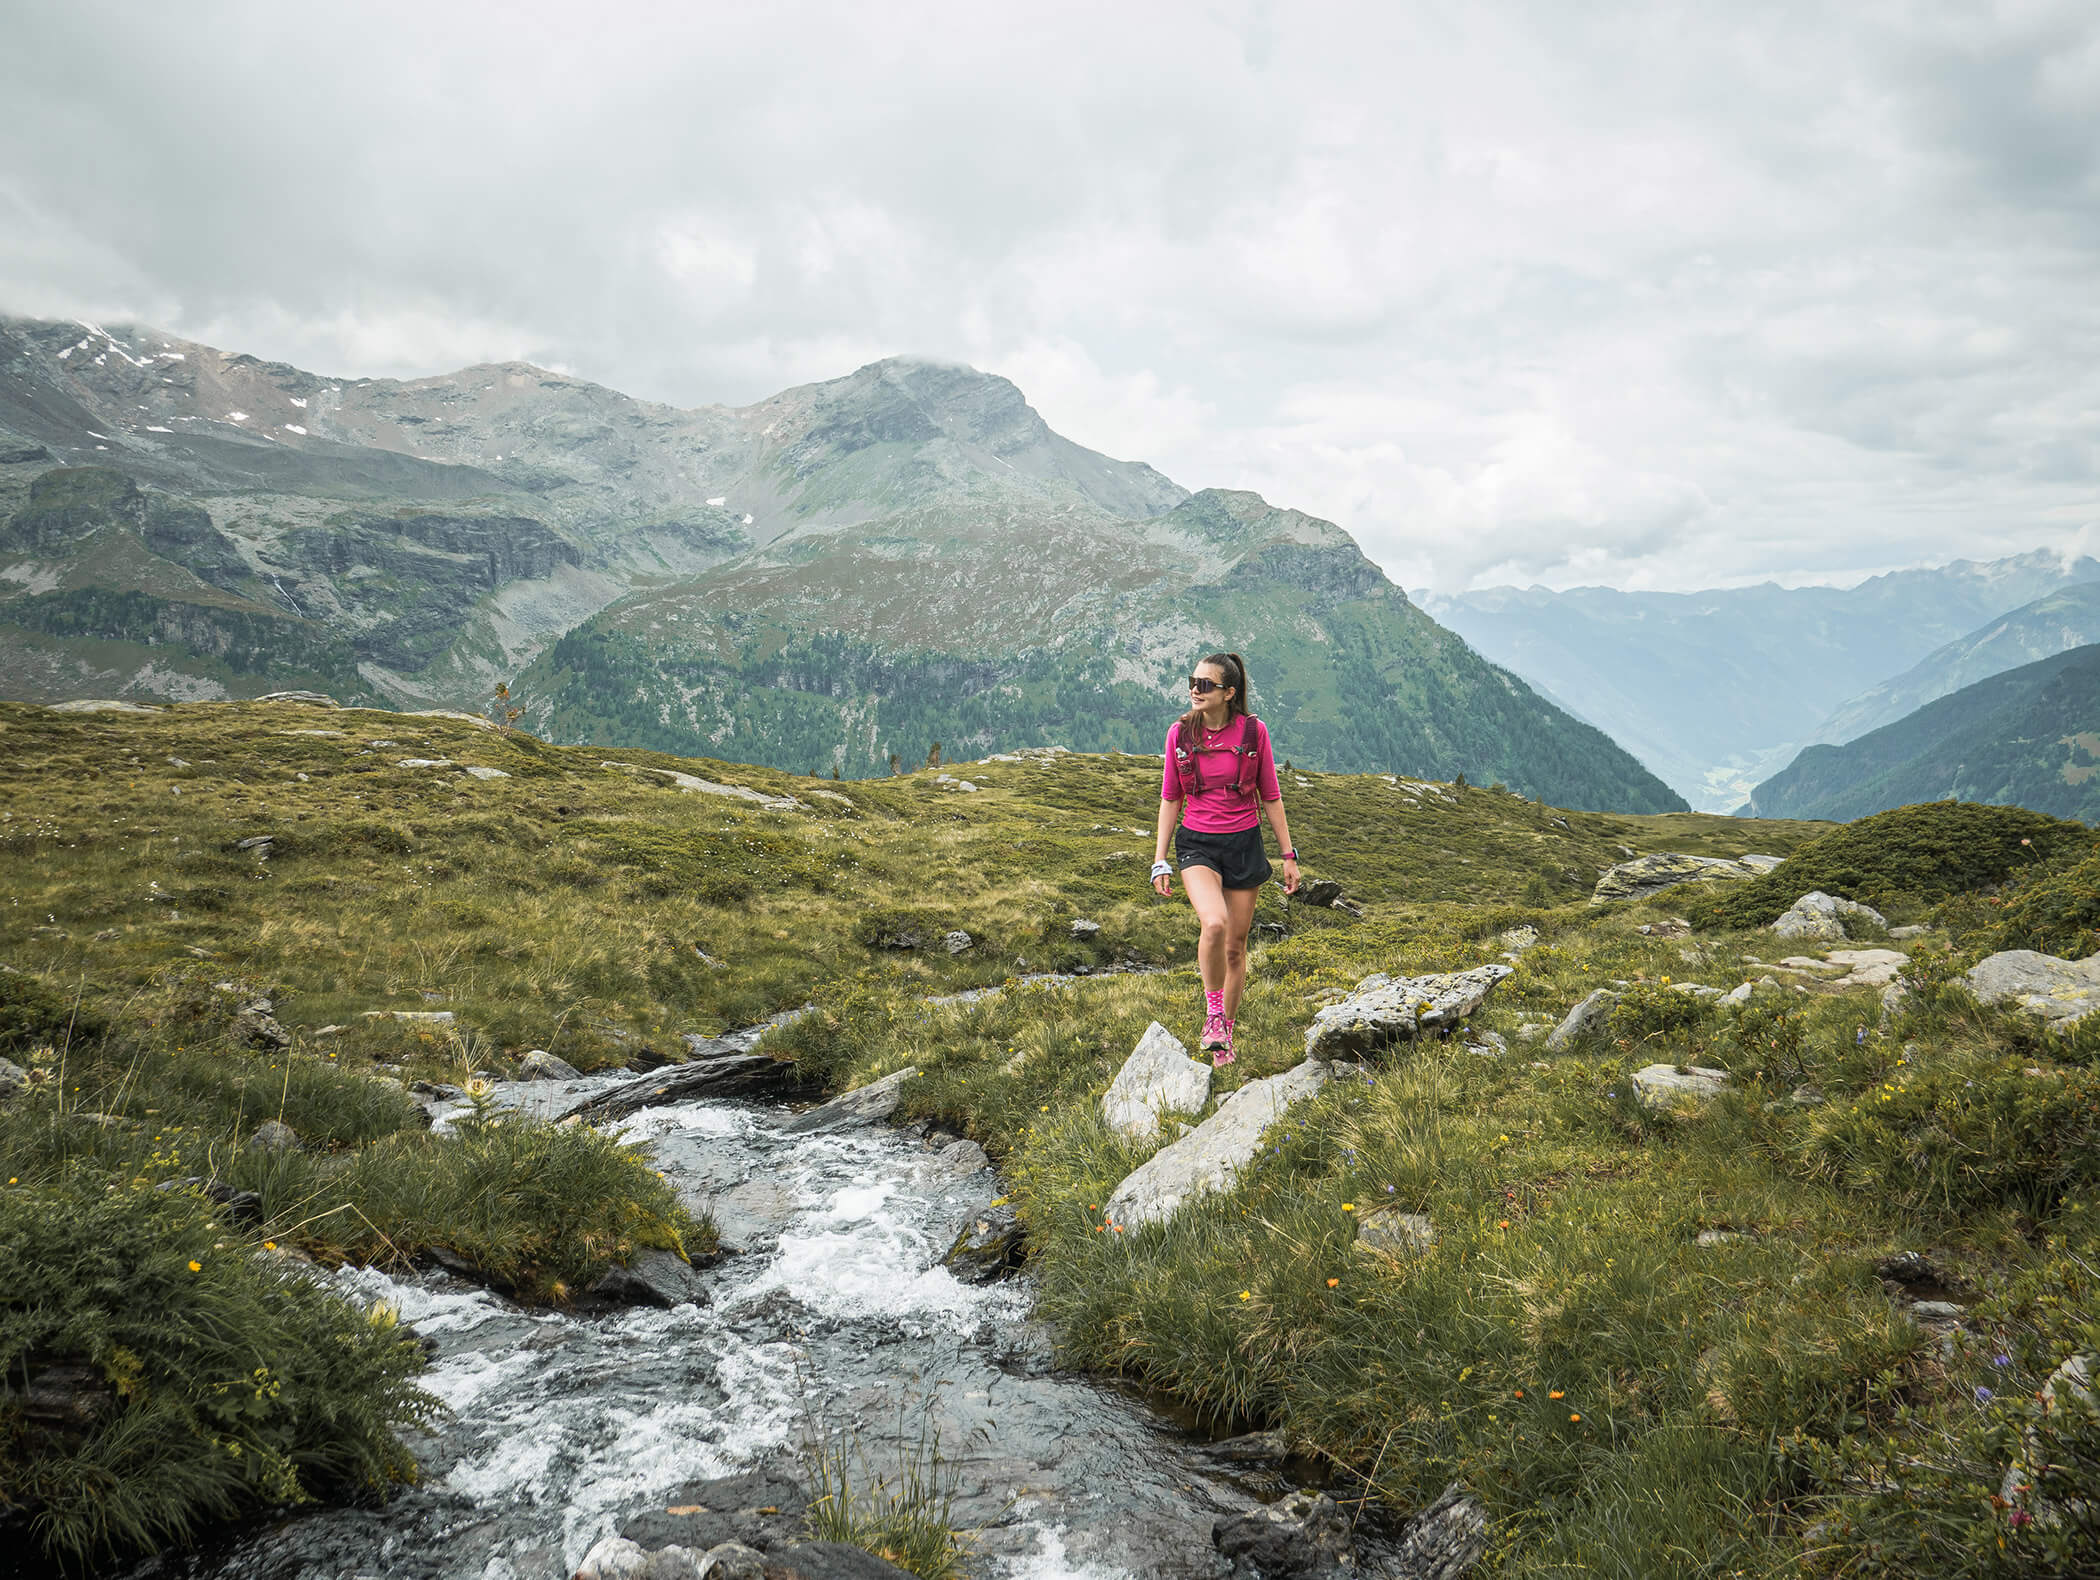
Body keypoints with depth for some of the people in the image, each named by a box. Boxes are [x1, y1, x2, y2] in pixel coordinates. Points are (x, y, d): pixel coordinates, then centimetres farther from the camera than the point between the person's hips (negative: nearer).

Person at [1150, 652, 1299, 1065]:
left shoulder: (1253, 732, -5)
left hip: (1244, 844, 1)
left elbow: (1270, 796, 3)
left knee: (1235, 947, 7)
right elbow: (1170, 799, 6)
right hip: (1197, 844, -1)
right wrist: (1160, 860, 2)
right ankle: (1212, 1011, -5)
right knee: (1214, 923, -28)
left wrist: (1288, 855, 4)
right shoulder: (1180, 733, -2)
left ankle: (1225, 1035, 25)